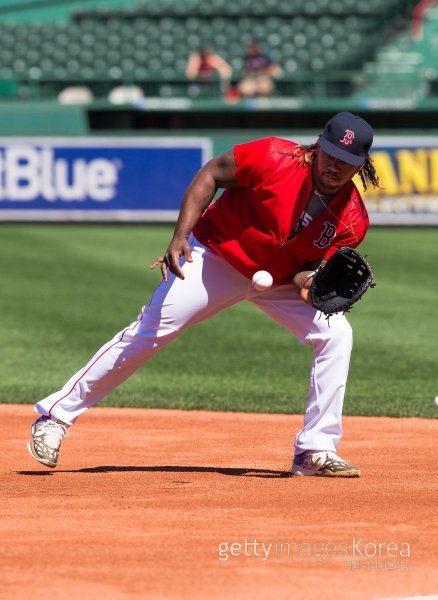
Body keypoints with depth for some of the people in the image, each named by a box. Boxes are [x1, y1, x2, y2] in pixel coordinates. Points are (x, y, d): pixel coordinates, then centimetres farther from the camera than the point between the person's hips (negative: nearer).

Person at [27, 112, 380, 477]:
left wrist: (308, 279, -33)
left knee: (336, 333, -14)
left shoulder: (352, 219, -17)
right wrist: (180, 238, -25)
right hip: (217, 256, -4)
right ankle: (56, 417, -3)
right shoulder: (275, 158, -26)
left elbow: (318, 263, -7)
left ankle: (316, 453, -6)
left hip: (281, 279, 4)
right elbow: (210, 175, -16)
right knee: (147, 333, -12)